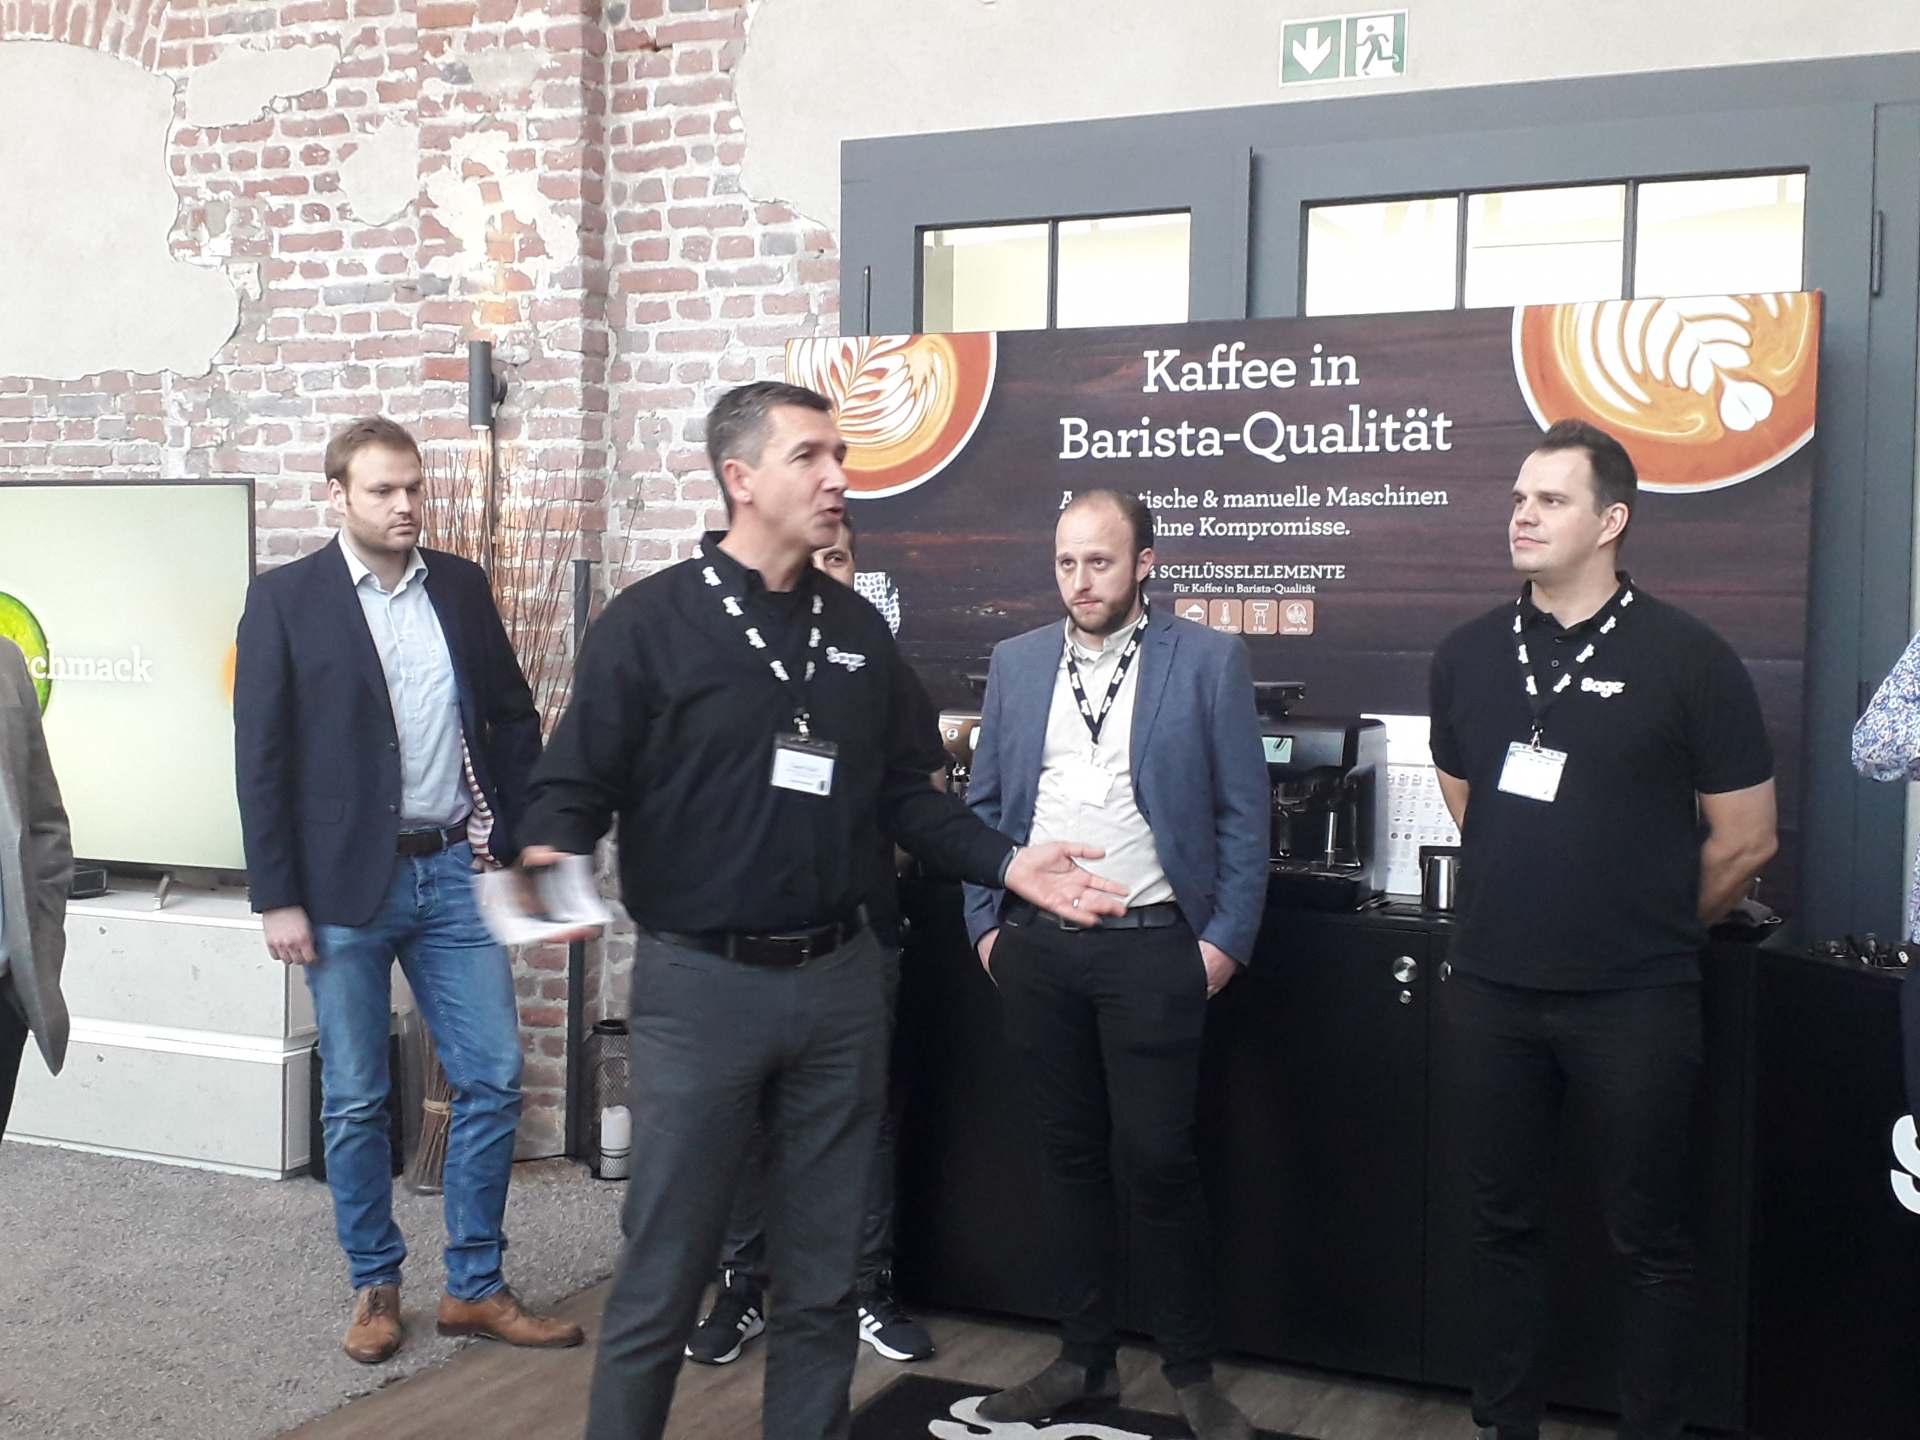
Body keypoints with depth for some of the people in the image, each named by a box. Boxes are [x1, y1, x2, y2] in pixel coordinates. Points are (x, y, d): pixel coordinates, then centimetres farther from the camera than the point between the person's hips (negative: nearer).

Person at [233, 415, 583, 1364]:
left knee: (493, 1080, 4)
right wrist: (277, 899, -8)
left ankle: (474, 1287, 18)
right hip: (346, 884, -3)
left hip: (455, 871, 3)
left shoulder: (461, 586, 6)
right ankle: (374, 1287, 24)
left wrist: (514, 836, 4)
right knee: (355, 1101, 7)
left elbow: (514, 718, 12)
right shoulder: (286, 598, -4)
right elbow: (261, 757, -5)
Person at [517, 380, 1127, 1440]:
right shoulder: (648, 623, -7)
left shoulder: (858, 631, 9)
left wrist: (1007, 863, 3)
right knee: (661, 1274, 4)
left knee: (822, 1272, 14)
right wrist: (550, 859, -28)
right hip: (699, 984, -4)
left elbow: (901, 793, 14)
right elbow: (576, 782, -8)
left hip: (840, 980, 5)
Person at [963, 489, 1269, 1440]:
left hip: (1151, 944, -4)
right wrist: (985, 923, 7)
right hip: (1035, 944, 4)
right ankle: (1086, 1359, 25)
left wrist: (1226, 937, -6)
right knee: (1069, 1155, 12)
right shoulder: (1016, 662, 10)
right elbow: (984, 803, 13)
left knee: (1158, 1158, -2)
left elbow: (1243, 813, -1)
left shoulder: (1207, 660, -1)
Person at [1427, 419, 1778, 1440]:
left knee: (1647, 1239, 7)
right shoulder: (1467, 656, 5)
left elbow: (1745, 838, -2)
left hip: (1633, 1004, -4)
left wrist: (1654, 932, 7)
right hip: (1489, 995, 4)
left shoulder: (1686, 658, -7)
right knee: (1503, 1222, 14)